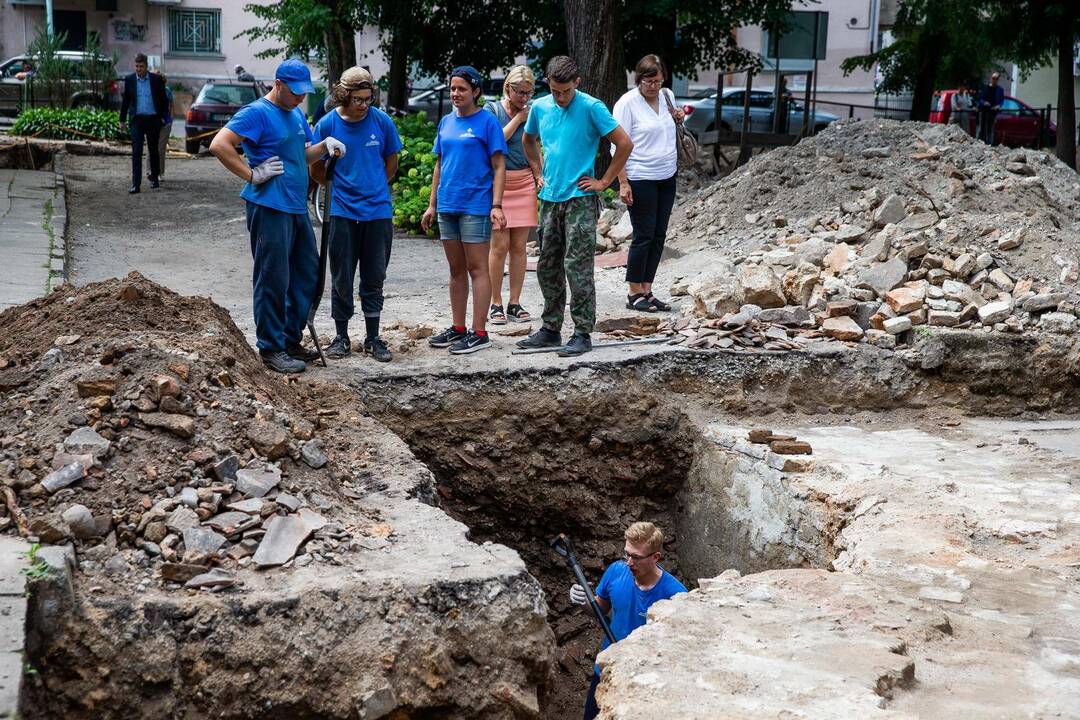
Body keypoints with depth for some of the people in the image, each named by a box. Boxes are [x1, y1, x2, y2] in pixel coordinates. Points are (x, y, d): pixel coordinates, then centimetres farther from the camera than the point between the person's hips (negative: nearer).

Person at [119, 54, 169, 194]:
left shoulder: (156, 79, 0)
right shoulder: (129, 80, 4)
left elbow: (164, 100, 6)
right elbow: (125, 101, 11)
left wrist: (163, 117, 0)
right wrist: (122, 120, 10)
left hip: (153, 119, 0)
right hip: (137, 120, 0)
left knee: (153, 150, 11)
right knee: (136, 152, -8)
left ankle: (154, 178, 27)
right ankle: (136, 184, -12)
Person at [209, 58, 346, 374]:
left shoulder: (296, 114, 15)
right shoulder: (257, 113, -12)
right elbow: (219, 145, -20)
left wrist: (324, 146, 5)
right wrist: (252, 174, -18)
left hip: (297, 208, 9)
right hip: (269, 208, -9)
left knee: (307, 274, 14)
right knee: (273, 280, -4)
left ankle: (292, 340, 25)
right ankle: (272, 349, 5)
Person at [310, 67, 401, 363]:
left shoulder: (382, 121, -3)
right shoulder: (327, 124, -5)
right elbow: (317, 169, 6)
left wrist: (373, 188, 10)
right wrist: (341, 187, 8)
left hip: (378, 212, 1)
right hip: (342, 213, -1)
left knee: (374, 277, 7)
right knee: (342, 277, 6)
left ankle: (373, 338, 17)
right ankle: (341, 336, 18)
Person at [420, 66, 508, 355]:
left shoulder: (487, 121, -5)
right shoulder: (446, 122, 13)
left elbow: (499, 166, -7)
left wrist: (497, 206, -15)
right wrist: (432, 205, 15)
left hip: (476, 206, -6)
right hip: (447, 206, 6)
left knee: (477, 268, -3)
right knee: (456, 269, 12)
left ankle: (479, 332, 0)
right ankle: (458, 328, 20)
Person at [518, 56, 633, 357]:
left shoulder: (591, 107, -11)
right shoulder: (540, 107, 6)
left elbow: (625, 144, -11)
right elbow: (528, 140, 27)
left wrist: (604, 182, -8)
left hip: (580, 200, -6)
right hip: (550, 198, 6)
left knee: (577, 267, -7)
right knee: (547, 267, 12)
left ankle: (582, 334, -1)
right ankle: (551, 329, 22)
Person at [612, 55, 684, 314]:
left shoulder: (667, 96, 8)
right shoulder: (627, 103, -11)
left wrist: (677, 119, 4)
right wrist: (622, 182, -18)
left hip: (667, 176, 7)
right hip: (640, 179, -7)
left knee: (658, 236, 7)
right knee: (644, 236, -4)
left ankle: (647, 291, 15)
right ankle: (634, 294, 5)